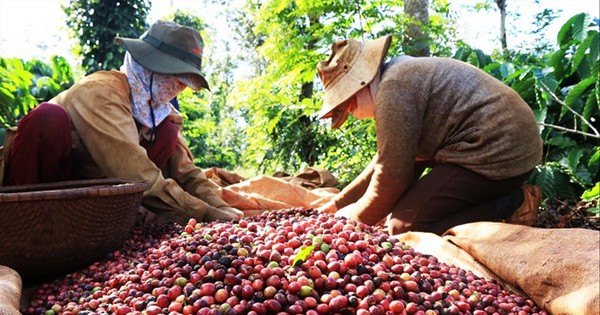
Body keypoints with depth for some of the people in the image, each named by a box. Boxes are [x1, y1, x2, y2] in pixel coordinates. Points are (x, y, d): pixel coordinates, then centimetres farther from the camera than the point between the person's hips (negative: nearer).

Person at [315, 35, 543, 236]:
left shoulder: (392, 91, -16)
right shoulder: (402, 77, 17)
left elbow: (392, 175, -16)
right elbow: (386, 161, 21)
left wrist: (357, 218, 1)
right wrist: (338, 204, 20)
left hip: (497, 154, -11)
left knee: (404, 226, -13)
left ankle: (510, 208, -9)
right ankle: (509, 196, 11)